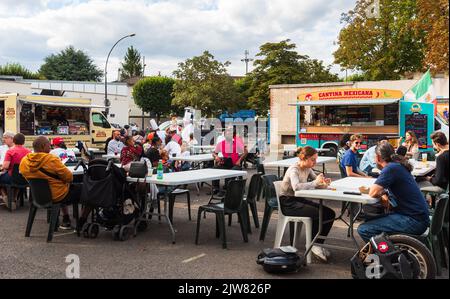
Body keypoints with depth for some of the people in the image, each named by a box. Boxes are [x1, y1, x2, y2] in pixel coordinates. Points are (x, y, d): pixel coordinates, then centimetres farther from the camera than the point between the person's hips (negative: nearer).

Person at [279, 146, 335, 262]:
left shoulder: (307, 169, 6)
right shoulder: (294, 170, -19)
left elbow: (316, 184, 10)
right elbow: (296, 187, -38)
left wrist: (324, 182, -13)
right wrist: (315, 182, -32)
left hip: (299, 200, 9)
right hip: (288, 203, -9)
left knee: (330, 214, -4)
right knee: (318, 214, -25)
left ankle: (318, 244, 4)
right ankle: (313, 244, -6)